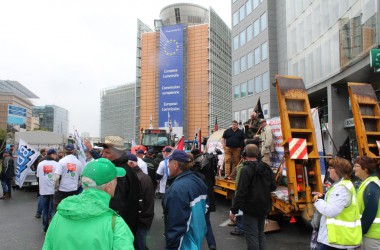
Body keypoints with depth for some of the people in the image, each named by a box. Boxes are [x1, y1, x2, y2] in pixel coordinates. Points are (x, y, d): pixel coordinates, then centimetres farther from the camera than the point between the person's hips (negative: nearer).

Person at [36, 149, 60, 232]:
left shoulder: (40, 164, 4)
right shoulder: (56, 164, -9)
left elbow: (38, 177, 9)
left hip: (43, 190, 3)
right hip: (54, 190, -3)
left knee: (45, 209, 13)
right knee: (53, 209, 6)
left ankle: (45, 227, 21)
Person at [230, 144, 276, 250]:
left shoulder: (246, 170, -18)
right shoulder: (266, 168, 3)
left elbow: (241, 192, -22)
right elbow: (273, 187, 10)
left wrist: (234, 210, -17)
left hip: (251, 208, -7)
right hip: (264, 207, 7)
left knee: (251, 235, 2)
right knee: (260, 234, 20)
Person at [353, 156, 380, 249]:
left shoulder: (371, 186, -20)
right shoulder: (367, 183, 11)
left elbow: (370, 213, -24)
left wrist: (361, 230, -18)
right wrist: (361, 229, 19)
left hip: (372, 232, -10)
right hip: (370, 231, 10)